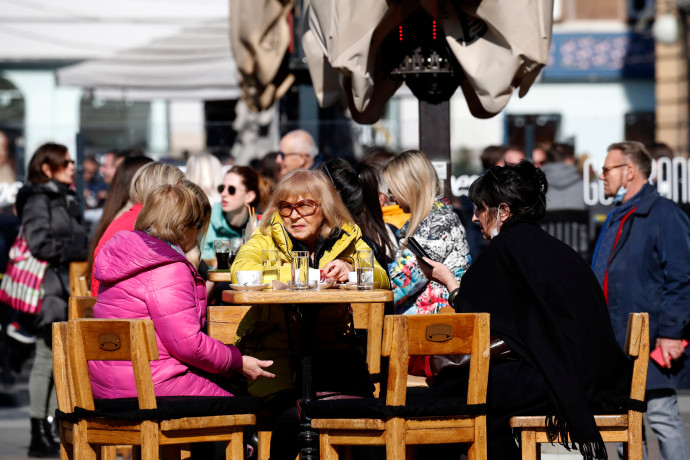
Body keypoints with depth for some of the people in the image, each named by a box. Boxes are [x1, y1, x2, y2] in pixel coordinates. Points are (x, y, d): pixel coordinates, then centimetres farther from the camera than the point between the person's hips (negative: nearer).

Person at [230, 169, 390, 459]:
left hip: (332, 351, 2)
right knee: (292, 414, -30)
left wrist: (350, 270, -25)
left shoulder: (347, 238, 10)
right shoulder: (268, 237, 5)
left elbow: (380, 277, -4)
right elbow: (241, 270, -14)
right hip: (275, 347, -2)